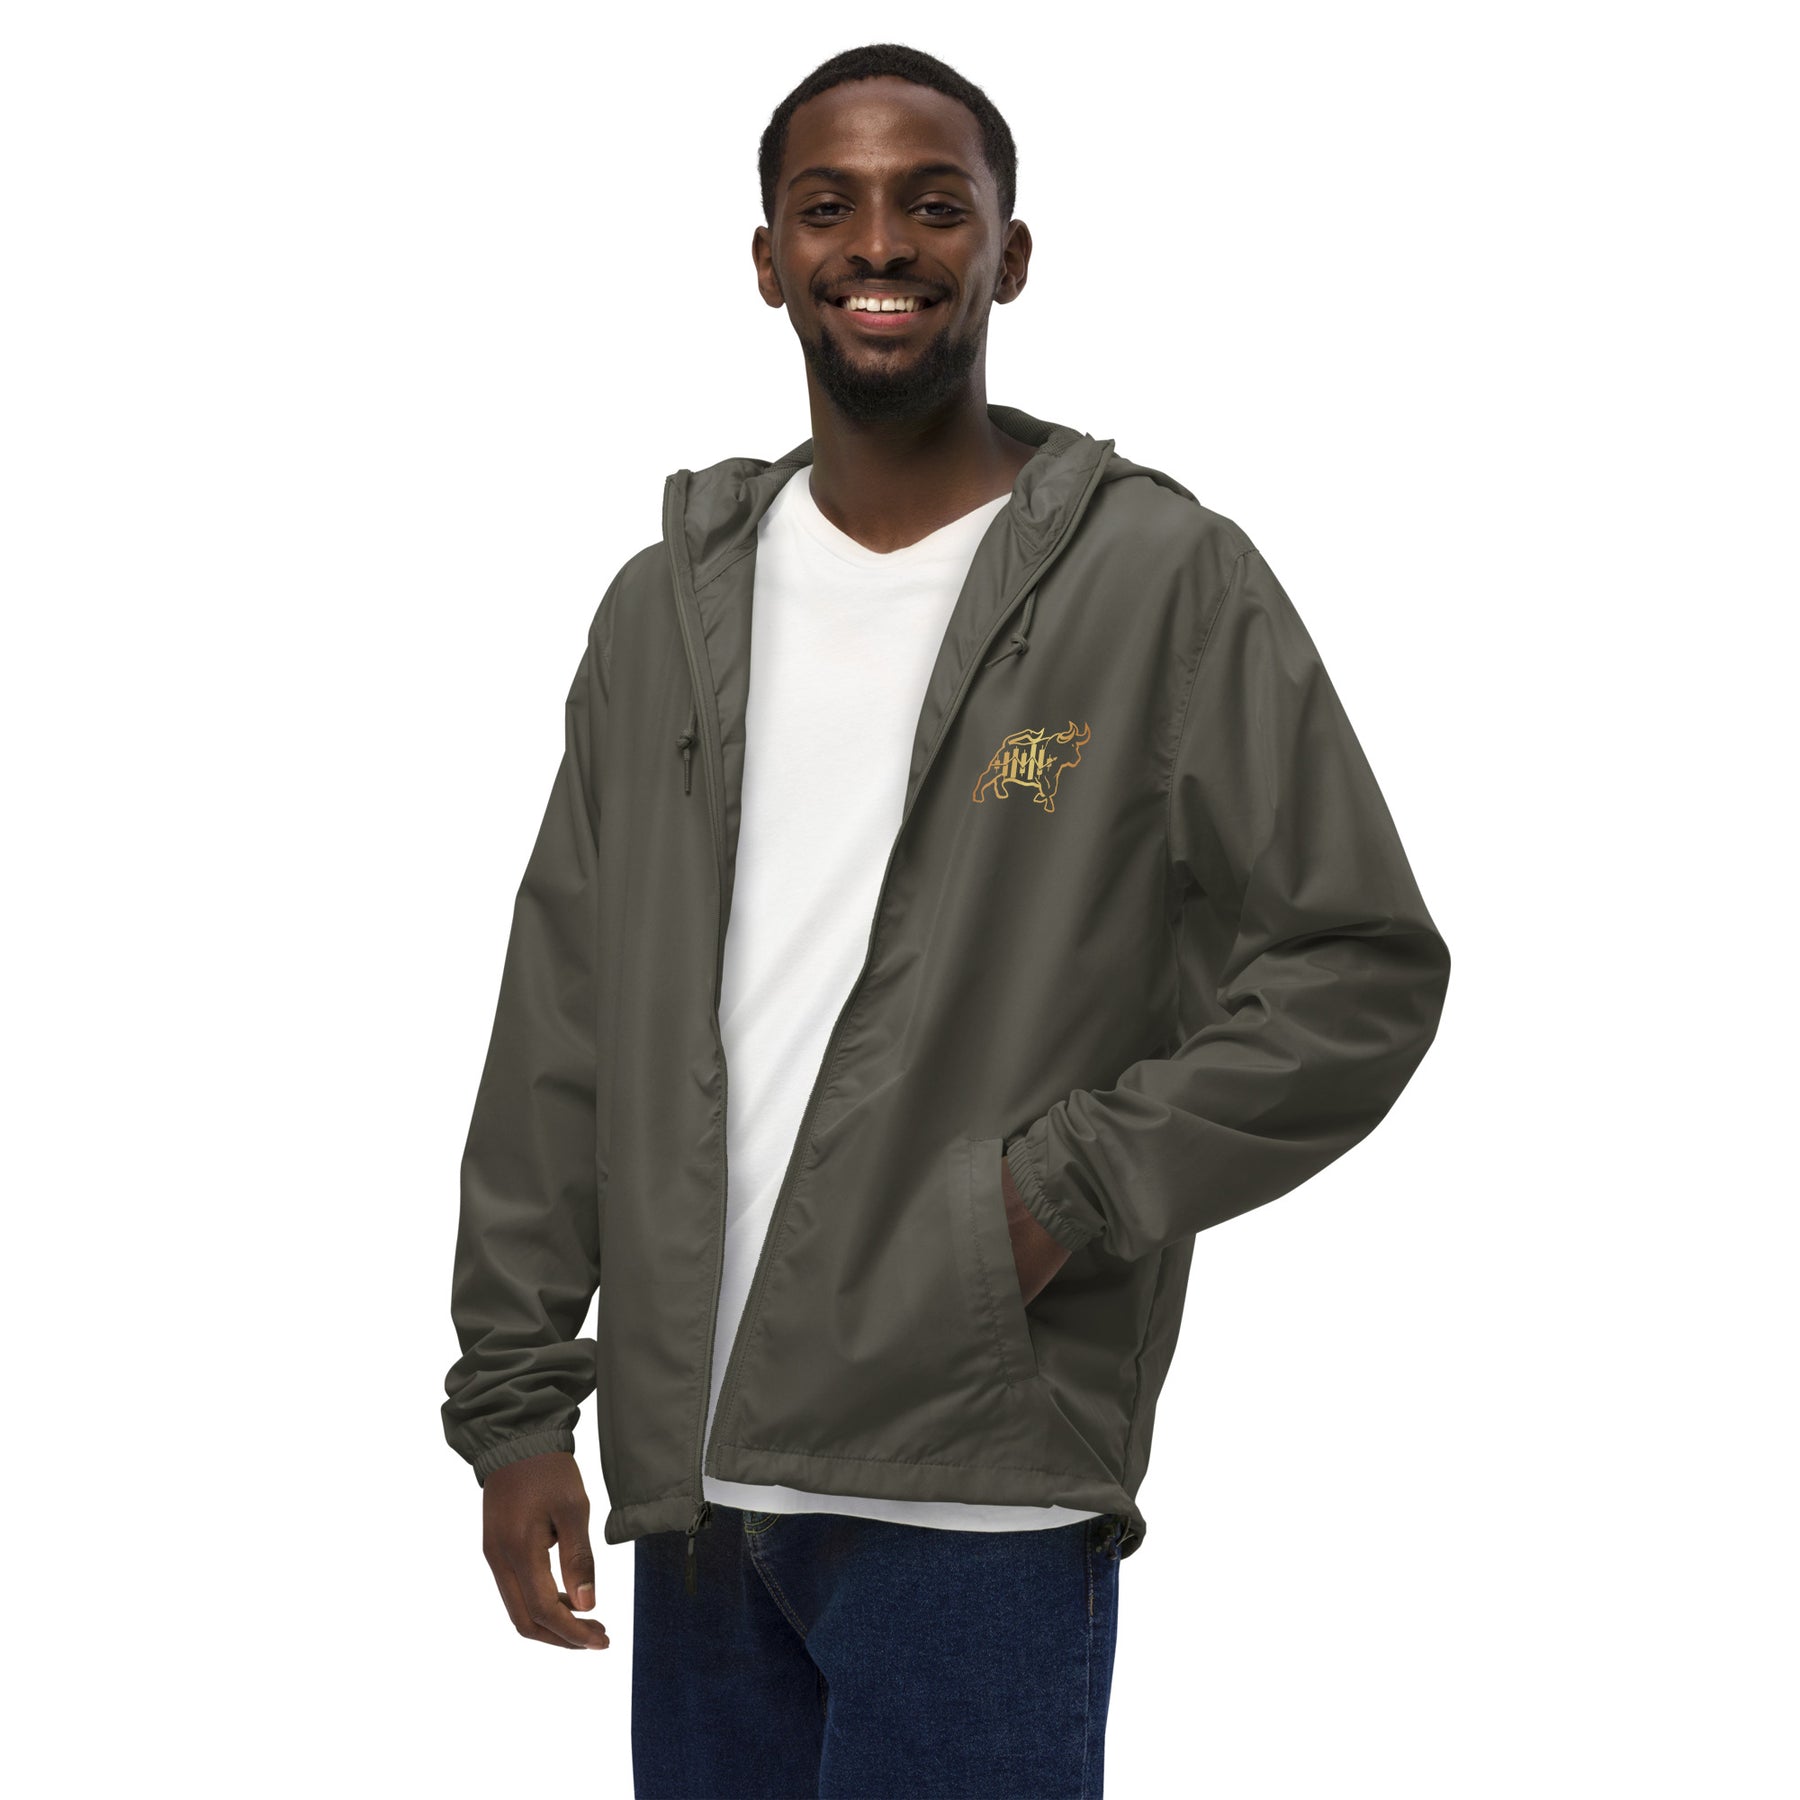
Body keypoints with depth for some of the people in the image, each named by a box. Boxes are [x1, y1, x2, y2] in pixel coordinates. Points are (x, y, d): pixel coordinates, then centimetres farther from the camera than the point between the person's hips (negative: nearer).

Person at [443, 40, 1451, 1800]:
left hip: (974, 1496, -4)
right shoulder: (670, 606, 11)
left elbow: (1364, 967, -4)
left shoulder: (1166, 582, -3)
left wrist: (1072, 1192, -12)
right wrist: (515, 1398, 7)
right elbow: (559, 1033, 12)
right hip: (689, 1473, 5)